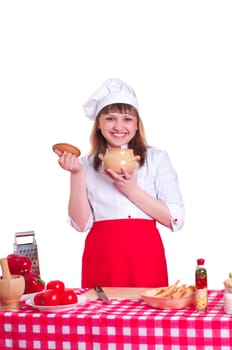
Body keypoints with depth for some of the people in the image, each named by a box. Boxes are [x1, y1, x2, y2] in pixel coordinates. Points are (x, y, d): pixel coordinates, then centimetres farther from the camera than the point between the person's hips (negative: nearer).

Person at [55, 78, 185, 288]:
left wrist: (131, 189, -12)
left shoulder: (157, 158, 5)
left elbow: (175, 220, -3)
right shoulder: (87, 164, 9)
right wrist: (77, 174, -8)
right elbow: (81, 224, 1)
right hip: (101, 260, 1)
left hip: (145, 258, 0)